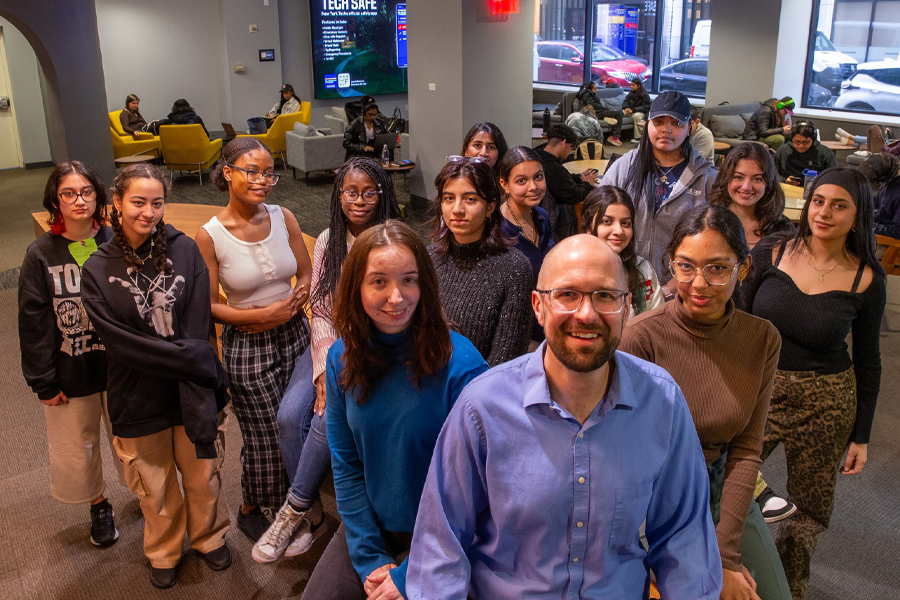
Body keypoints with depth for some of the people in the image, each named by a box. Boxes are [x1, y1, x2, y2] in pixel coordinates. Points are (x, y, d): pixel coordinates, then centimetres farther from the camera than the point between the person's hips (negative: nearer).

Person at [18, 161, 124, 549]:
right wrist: (44, 383, -5)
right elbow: (34, 324, -6)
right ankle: (99, 505, 41)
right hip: (71, 375, 0)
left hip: (120, 367, 0)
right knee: (77, 450, 15)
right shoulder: (41, 255, -10)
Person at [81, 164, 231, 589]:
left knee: (202, 475, 16)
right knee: (156, 487, 17)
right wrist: (188, 358, -21)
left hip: (195, 390, 0)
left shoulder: (184, 251, -7)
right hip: (139, 401, 0)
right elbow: (120, 342, -13)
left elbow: (197, 329, -11)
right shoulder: (98, 270, -6)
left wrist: (197, 398, -20)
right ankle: (163, 554, 43)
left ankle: (209, 539, 44)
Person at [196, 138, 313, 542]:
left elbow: (307, 276, 6)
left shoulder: (283, 218, -2)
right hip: (246, 346, -3)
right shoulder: (210, 236, -12)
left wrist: (290, 305, -12)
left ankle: (291, 503, 34)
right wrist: (263, 314, -17)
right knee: (264, 438, 6)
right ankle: (251, 511, 35)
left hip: (294, 334, 4)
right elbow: (208, 307, -9)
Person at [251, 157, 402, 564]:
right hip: (329, 347, 4)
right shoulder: (327, 241, 7)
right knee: (289, 416, -18)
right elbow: (320, 310, 3)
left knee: (327, 418, -26)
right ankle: (313, 515, -3)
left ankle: (293, 510, -6)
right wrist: (325, 371, -11)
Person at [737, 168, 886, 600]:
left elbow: (867, 359, 3)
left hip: (826, 405, 0)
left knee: (810, 510, 13)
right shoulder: (770, 253, -6)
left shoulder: (866, 279, -6)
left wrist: (861, 435, 5)